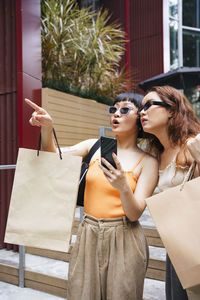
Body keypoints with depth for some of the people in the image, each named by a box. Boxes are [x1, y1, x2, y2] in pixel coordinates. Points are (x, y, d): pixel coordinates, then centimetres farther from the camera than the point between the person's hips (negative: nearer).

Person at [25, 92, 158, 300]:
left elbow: (134, 214, -10)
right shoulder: (94, 146, 5)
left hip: (123, 241, -2)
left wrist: (124, 187, -29)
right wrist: (47, 129, -21)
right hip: (87, 236, 3)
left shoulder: (147, 162, -4)